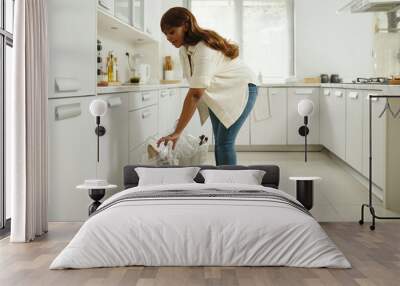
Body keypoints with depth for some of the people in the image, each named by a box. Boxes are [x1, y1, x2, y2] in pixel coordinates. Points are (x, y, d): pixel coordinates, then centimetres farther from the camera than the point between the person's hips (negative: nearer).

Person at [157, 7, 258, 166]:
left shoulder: (204, 49, -34)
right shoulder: (184, 47, -6)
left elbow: (195, 94, -39)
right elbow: (195, 91, 2)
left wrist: (177, 133, -41)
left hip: (241, 88, -8)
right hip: (217, 93, 9)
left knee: (224, 142, -16)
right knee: (219, 141, 6)